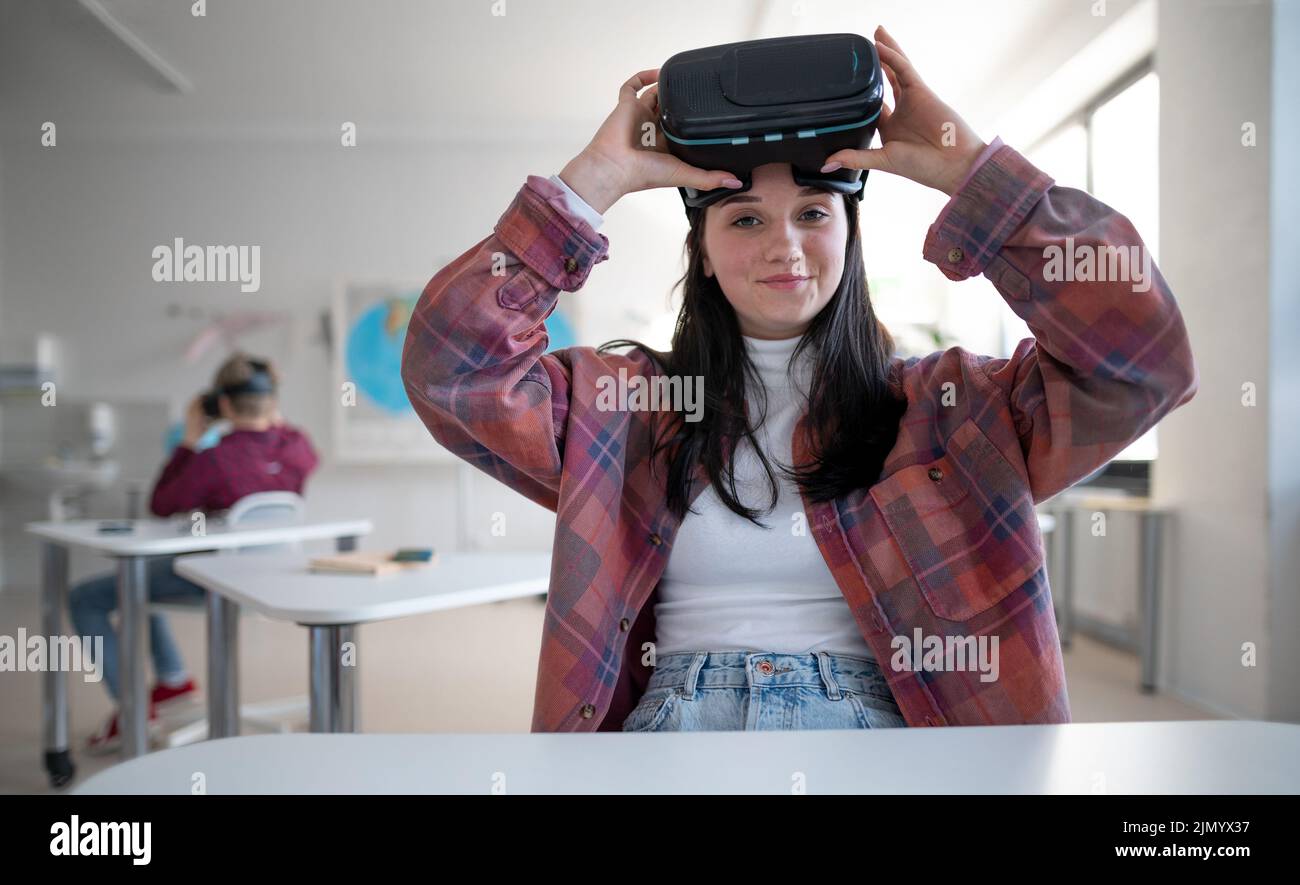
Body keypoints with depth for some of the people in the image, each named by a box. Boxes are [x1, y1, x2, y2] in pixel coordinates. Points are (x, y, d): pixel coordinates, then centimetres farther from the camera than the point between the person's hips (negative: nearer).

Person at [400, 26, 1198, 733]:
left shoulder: (943, 406, 10)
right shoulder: (623, 406, 10)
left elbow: (1145, 362, 0)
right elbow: (453, 369, 0)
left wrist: (970, 170, -1)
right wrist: (595, 181, -2)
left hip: (871, 714, 1)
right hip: (672, 712, 0)